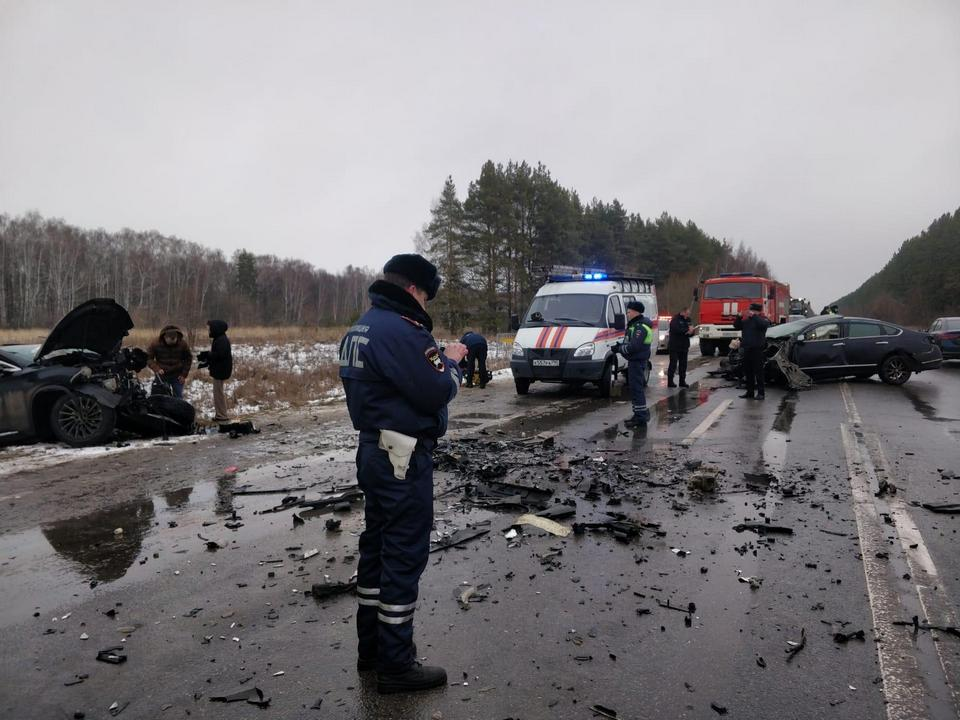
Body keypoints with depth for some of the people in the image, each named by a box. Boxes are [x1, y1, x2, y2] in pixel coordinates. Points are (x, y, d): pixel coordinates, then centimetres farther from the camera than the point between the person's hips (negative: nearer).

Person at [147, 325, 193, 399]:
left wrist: (184, 374, -3)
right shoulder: (156, 344, -13)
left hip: (177, 376, 1)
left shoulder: (183, 344, -10)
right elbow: (148, 358, -6)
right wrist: (156, 369, -23)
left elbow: (188, 359, 2)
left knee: (178, 397, 4)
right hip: (162, 376, 0)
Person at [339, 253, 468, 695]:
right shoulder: (400, 330, -20)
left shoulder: (364, 326, 12)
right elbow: (436, 393, -20)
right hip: (403, 457, -10)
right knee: (404, 556, -1)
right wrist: (451, 362, -2)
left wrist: (437, 358, 5)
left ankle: (371, 647, 30)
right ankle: (397, 666, 10)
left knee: (377, 546, 17)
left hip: (375, 449, 10)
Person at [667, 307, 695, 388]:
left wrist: (691, 331, -12)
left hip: (684, 346, 7)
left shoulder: (687, 320, 13)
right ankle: (670, 382, -2)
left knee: (683, 364, 8)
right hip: (674, 346, -7)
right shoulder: (675, 319, -9)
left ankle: (682, 381, 15)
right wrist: (687, 330, -20)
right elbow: (676, 329, -26)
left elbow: (691, 332, 12)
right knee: (673, 364, -5)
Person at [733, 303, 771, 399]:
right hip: (746, 349, 6)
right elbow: (736, 326, 14)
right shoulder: (746, 320, 15)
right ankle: (750, 392, 18)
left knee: (758, 372, -4)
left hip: (757, 349, -6)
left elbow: (763, 324, -25)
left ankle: (760, 393, 0)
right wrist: (739, 317, 0)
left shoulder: (763, 319, -3)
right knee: (748, 372, 10)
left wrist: (754, 316, -21)